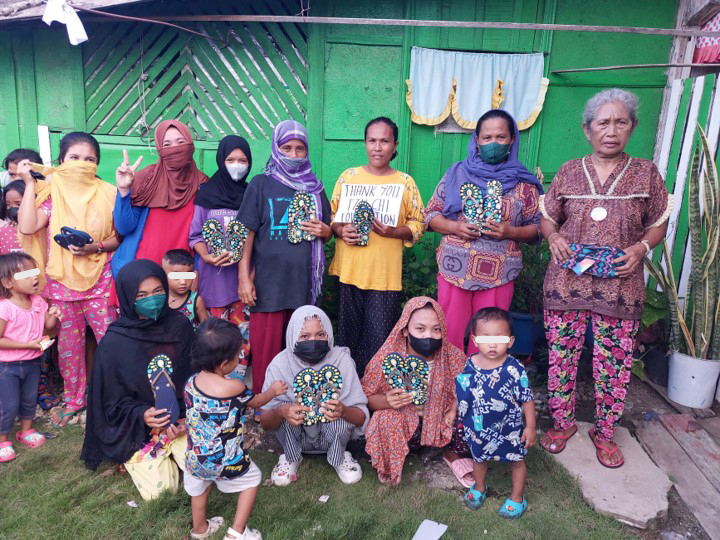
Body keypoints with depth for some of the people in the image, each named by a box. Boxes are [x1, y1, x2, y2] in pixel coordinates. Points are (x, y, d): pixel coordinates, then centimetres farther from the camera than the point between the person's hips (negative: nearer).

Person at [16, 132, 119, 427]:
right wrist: (29, 183, -11)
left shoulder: (106, 193, -1)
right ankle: (73, 399, 32)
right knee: (68, 343, 13)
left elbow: (119, 237, 2)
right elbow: (27, 227, -14)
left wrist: (97, 247, -17)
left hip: (99, 279, -1)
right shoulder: (52, 192, 1)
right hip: (61, 281, 2)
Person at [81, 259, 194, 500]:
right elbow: (113, 401, -7)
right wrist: (141, 415, -25)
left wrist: (185, 416, -12)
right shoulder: (113, 342, -15)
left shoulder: (180, 325, -9)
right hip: (136, 429, -2)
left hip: (180, 419, 2)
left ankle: (173, 451, 19)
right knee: (157, 490, -13)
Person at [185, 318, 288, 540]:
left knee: (199, 487, 30)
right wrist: (274, 390, 13)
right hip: (225, 459, -5)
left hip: (195, 456, 6)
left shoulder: (191, 382, -11)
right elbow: (256, 401, -5)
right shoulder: (234, 387, -26)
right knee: (252, 479, 19)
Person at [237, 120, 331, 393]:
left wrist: (325, 231, -2)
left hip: (305, 283, 3)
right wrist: (244, 278, -7)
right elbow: (247, 233, 1)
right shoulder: (261, 184, 5)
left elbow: (328, 232, 23)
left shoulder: (315, 187, 14)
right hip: (269, 282, -2)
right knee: (266, 352, 0)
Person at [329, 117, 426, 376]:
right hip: (349, 270, 2)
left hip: (386, 274, -1)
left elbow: (417, 225, 5)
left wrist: (393, 232, -14)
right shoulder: (348, 176, 7)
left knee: (379, 340, 0)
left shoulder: (405, 182, 3)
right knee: (348, 335, 11)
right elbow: (331, 215, 12)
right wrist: (341, 231, -9)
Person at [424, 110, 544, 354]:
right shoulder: (457, 173, 6)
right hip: (454, 271, 0)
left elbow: (537, 227, 7)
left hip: (498, 276, 0)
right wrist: (454, 227, -11)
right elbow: (431, 213, 7)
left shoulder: (523, 182, 5)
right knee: (450, 337, 5)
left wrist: (510, 232, -12)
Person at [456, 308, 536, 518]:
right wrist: (465, 422, 8)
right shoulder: (468, 366, -16)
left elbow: (527, 400, -12)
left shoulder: (515, 369, -24)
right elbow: (462, 396, 0)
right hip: (478, 428, 3)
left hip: (509, 428, -2)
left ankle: (517, 497, 44)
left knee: (516, 461, 19)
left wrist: (530, 426, -8)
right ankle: (479, 487, 53)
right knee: (479, 458, 25)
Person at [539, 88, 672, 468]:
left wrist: (640, 248, -9)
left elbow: (658, 224, 10)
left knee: (614, 364, 6)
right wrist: (554, 237, -8)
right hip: (567, 282, 1)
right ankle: (562, 422, 29)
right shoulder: (569, 172, 7)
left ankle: (605, 432, 28)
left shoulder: (646, 173, 5)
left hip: (620, 287, 0)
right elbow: (547, 217, 13)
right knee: (561, 356, 7)